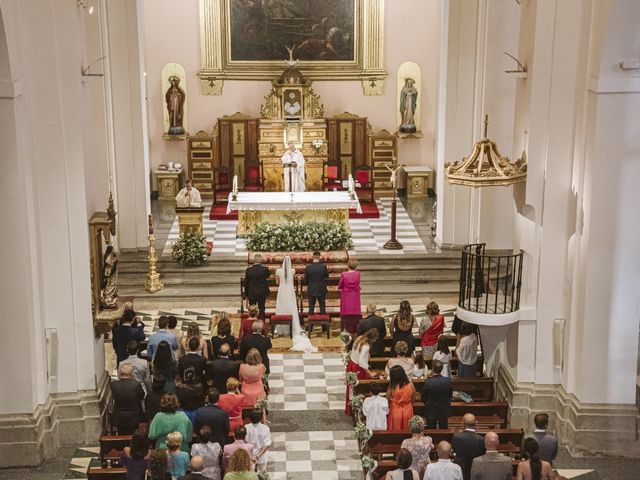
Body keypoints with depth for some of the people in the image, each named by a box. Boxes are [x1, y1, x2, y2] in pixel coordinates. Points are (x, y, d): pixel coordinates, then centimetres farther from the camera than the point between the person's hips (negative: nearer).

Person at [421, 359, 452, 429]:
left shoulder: (427, 382, -22)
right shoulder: (448, 381, -16)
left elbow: (423, 398, -10)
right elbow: (450, 395, -1)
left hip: (431, 411, -2)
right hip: (444, 411, 2)